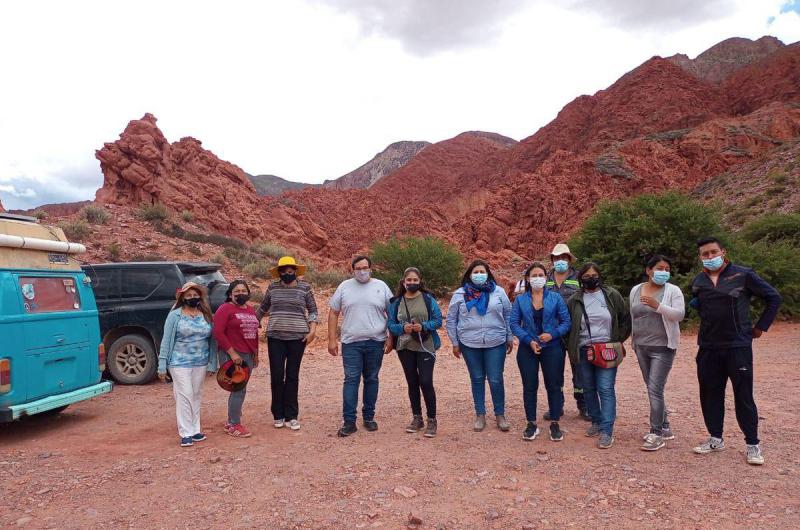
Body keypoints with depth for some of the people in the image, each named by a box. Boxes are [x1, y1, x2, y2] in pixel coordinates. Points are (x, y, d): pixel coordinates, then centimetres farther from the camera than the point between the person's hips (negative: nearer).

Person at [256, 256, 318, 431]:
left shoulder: (304, 288, 1)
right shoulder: (273, 287, 6)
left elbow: (312, 310, 6)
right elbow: (263, 308, 19)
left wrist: (312, 330, -4)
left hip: (297, 337, -1)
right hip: (275, 337, 1)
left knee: (292, 376, 5)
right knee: (276, 376, 1)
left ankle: (291, 416, 15)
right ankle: (278, 415, 17)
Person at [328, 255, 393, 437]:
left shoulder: (381, 286, 4)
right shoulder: (344, 287, 4)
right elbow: (333, 313, 6)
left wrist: (390, 338, 0)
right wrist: (332, 340, -1)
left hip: (376, 342, 1)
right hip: (351, 343, 0)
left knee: (371, 380, 10)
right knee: (351, 380, -3)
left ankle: (369, 417, 22)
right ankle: (349, 421, 2)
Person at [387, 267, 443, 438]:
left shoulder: (428, 299, -3)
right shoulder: (396, 302, 3)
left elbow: (438, 320, -3)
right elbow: (391, 325, 3)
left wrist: (424, 326, -20)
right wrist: (403, 328, -17)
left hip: (425, 346, -3)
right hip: (405, 347, 3)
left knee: (426, 382, -8)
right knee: (412, 383, 12)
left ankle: (432, 420, 7)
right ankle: (417, 418, 25)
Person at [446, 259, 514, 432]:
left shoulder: (498, 292, 1)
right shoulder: (460, 294, -1)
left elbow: (508, 315, 8)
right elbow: (451, 320, 4)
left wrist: (510, 338, 8)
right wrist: (455, 343, 4)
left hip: (496, 344, 0)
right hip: (470, 345, 0)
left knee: (496, 380, 2)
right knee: (477, 379, 11)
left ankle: (500, 414, 20)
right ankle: (480, 415, 24)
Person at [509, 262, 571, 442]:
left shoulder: (555, 298, 0)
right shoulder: (520, 300, 2)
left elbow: (566, 322, 0)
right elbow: (514, 323, -2)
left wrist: (553, 334, -17)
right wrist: (529, 340, -14)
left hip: (552, 348, -1)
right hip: (527, 348, 1)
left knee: (554, 386, 5)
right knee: (529, 386, 6)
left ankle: (555, 424, 19)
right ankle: (531, 424, 18)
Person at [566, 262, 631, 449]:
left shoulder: (612, 295, 0)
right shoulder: (575, 300, 3)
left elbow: (626, 319, 6)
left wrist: (617, 341, 1)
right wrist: (572, 348, 4)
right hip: (583, 351, 3)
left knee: (605, 389, -7)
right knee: (589, 389, 12)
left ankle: (607, 431, -4)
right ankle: (596, 422, 29)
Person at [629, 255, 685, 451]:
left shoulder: (673, 290, -5)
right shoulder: (635, 290, 8)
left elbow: (680, 314, -15)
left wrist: (658, 306, -27)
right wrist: (634, 341, 18)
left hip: (663, 347, -5)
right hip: (641, 347, 5)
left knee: (655, 389, -10)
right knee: (653, 389, 13)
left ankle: (656, 434, -3)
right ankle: (664, 427, 25)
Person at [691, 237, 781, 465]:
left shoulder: (743, 275, -5)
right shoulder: (698, 282, 8)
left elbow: (773, 297, 1)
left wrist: (761, 326, 0)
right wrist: (695, 303, 6)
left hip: (738, 346, -4)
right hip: (708, 348, 4)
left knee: (743, 396, 1)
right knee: (710, 394, 9)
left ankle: (752, 444, 14)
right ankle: (716, 439, 23)